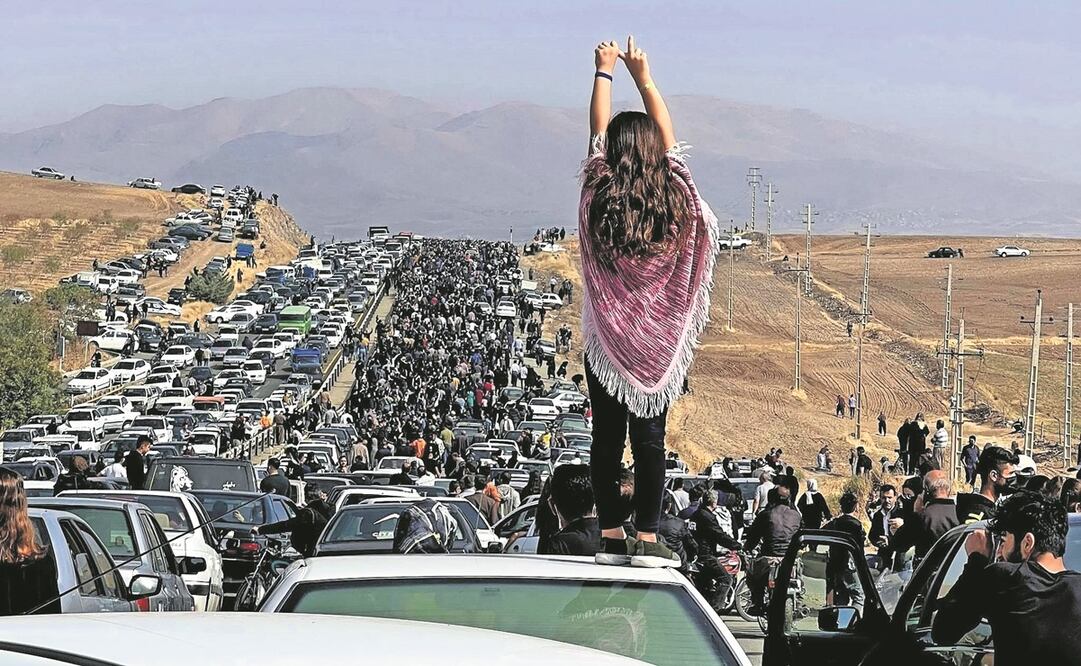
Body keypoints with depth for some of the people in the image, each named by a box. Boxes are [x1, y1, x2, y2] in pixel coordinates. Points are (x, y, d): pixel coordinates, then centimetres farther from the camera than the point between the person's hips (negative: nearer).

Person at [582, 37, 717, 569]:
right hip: (660, 340, 0)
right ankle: (647, 538, -1)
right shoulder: (673, 196, -6)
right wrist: (644, 77, 20)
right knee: (650, 437, 1)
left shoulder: (598, 196, -8)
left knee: (606, 437, 5)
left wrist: (604, 72, 20)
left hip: (606, 339, 0)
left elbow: (597, 131, 7)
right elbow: (667, 135, 9)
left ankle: (611, 536, 6)